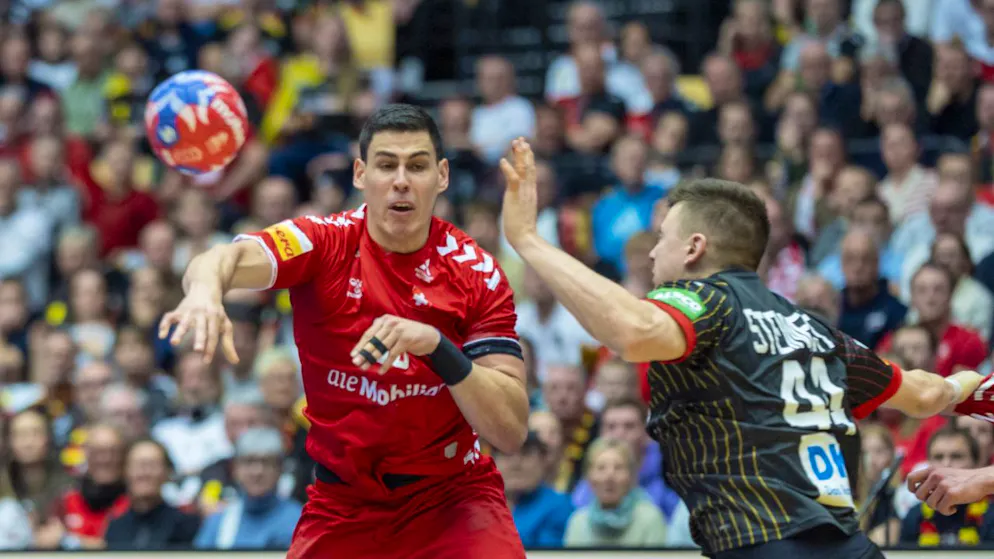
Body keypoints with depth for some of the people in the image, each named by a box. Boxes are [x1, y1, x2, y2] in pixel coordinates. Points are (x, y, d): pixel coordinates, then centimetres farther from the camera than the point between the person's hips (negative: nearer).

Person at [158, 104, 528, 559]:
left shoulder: (478, 274, -10)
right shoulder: (325, 243, -9)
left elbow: (512, 432, -16)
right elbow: (233, 258, -31)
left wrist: (437, 347, -31)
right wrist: (205, 289, -55)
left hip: (452, 493, -1)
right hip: (341, 500, 1)